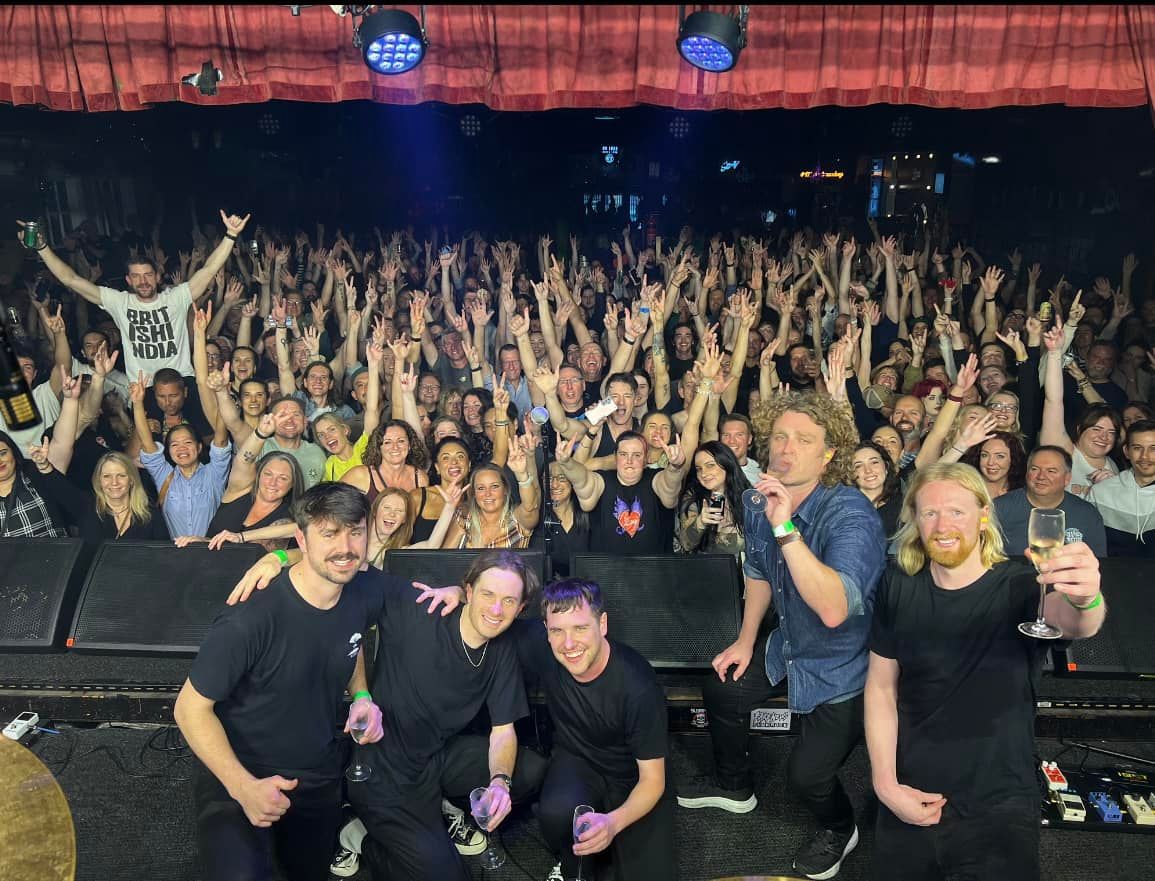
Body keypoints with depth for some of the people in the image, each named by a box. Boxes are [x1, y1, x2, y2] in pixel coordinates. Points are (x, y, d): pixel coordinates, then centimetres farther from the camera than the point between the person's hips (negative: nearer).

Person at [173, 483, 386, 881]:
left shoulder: (364, 596, -11)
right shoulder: (251, 617, -31)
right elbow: (190, 708, -21)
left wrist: (361, 696, -6)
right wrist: (243, 787, -28)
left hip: (320, 778, 6)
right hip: (238, 776, -5)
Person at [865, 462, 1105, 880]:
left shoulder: (1021, 585, -14)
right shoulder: (898, 587, -6)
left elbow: (1070, 622, -36)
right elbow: (881, 688, -1)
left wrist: (1085, 600, -58)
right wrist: (886, 783, -9)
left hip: (998, 808, -2)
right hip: (910, 802, 2)